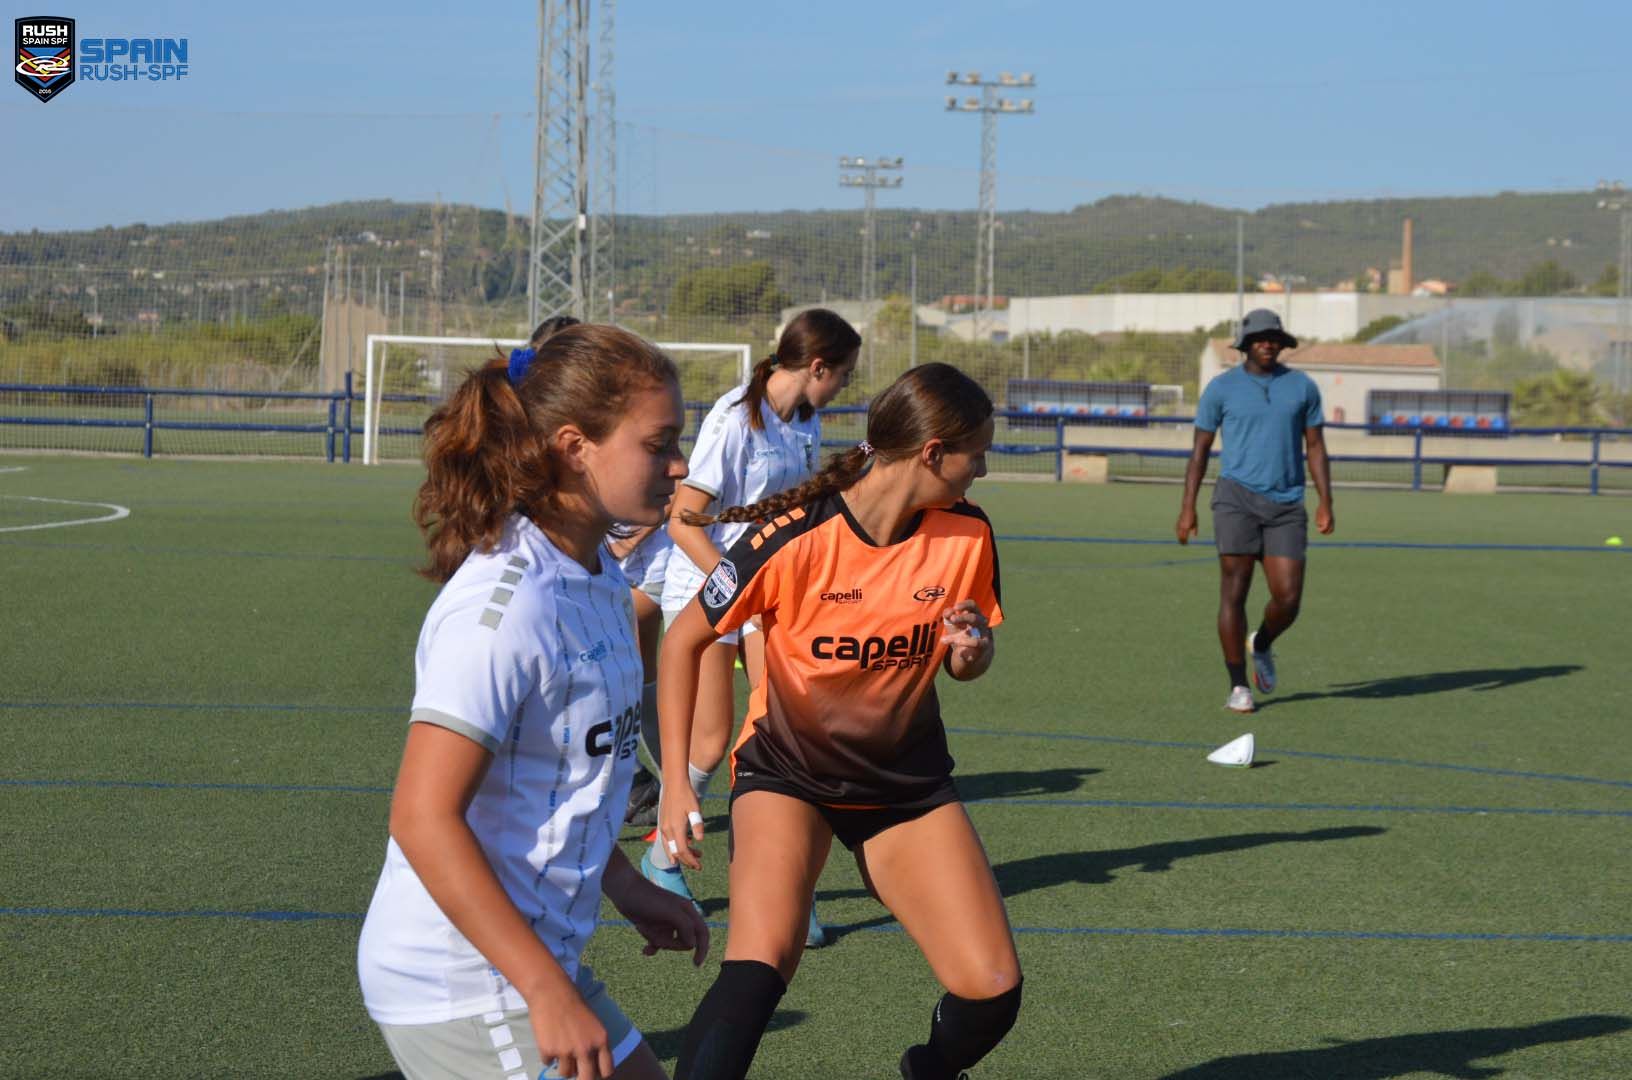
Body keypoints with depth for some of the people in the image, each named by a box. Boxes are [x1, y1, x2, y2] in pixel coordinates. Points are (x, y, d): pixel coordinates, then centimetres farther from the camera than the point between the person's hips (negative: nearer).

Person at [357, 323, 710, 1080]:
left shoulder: (595, 578, 6)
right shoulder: (505, 605, -22)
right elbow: (423, 818, -25)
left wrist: (628, 891, 23)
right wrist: (549, 990, -26)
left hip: (529, 956, 9)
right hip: (461, 989, -9)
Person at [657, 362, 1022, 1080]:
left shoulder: (967, 536, -8)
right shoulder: (793, 539, -21)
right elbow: (685, 641, -9)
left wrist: (971, 652, -16)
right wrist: (675, 779, -14)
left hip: (908, 779, 4)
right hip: (787, 771, -4)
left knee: (992, 993, -6)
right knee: (761, 965, -31)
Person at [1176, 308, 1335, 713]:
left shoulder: (1302, 387, 9)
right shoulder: (1221, 388, 4)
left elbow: (1315, 447, 12)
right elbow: (1200, 448, 7)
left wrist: (1326, 503, 2)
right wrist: (1188, 507, 0)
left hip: (1286, 504, 2)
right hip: (1237, 497, -2)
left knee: (1288, 599, -4)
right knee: (1234, 592, -7)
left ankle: (1262, 646, 29)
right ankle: (1239, 687, 2)